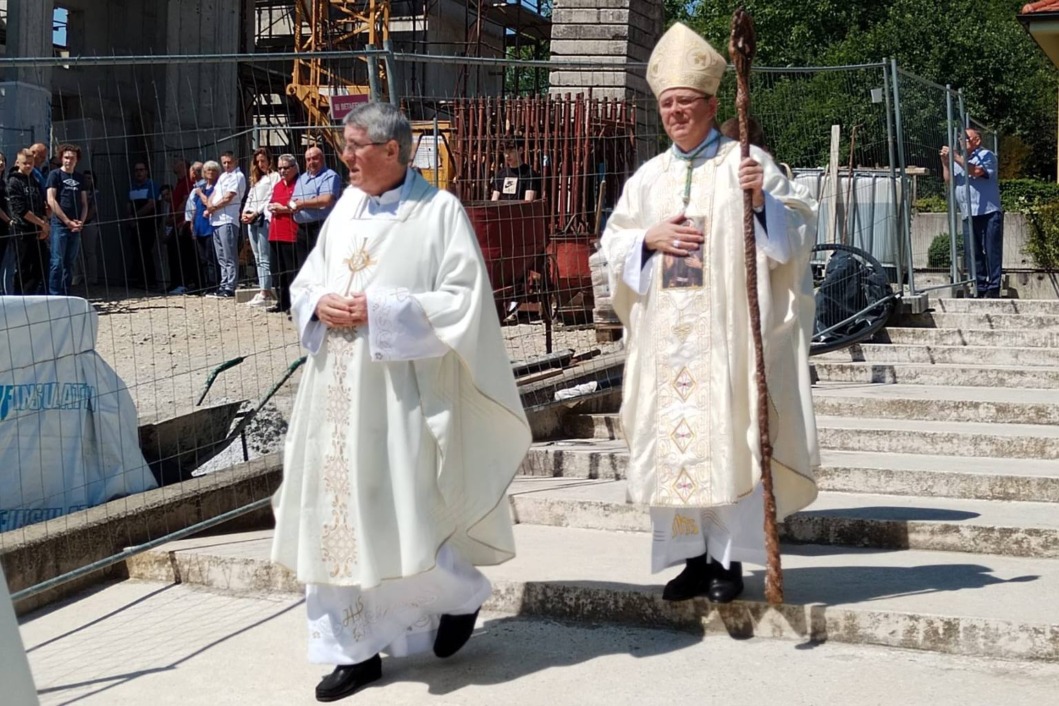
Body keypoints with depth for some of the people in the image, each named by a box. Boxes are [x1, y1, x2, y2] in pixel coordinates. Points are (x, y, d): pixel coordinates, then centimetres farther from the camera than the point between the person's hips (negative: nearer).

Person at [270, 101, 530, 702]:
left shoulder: (440, 211, -7)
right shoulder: (347, 207, 10)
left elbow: (464, 301, -12)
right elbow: (306, 281, 17)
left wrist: (378, 310, -17)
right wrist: (320, 304, -7)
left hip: (400, 395, -6)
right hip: (339, 392, 6)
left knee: (400, 520, -4)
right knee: (339, 517, 6)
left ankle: (461, 595, 26)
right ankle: (355, 649, 16)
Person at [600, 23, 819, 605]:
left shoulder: (747, 163, 2)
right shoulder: (648, 177, 14)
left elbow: (797, 230, -3)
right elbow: (612, 244, 15)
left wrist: (762, 201, -22)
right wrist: (649, 239, -4)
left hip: (728, 331, -4)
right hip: (666, 334, 4)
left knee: (728, 436, -4)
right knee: (673, 439, 3)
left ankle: (729, 557, 5)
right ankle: (691, 555, 11)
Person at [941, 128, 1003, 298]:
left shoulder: (986, 155, 2)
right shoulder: (959, 160, 22)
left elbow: (977, 171, -17)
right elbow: (948, 180, 11)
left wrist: (956, 157, -15)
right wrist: (945, 162, -2)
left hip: (989, 213, -6)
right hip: (968, 215, 6)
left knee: (992, 251, -5)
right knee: (973, 254, 3)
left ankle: (993, 289, -3)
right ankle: (980, 289, 6)